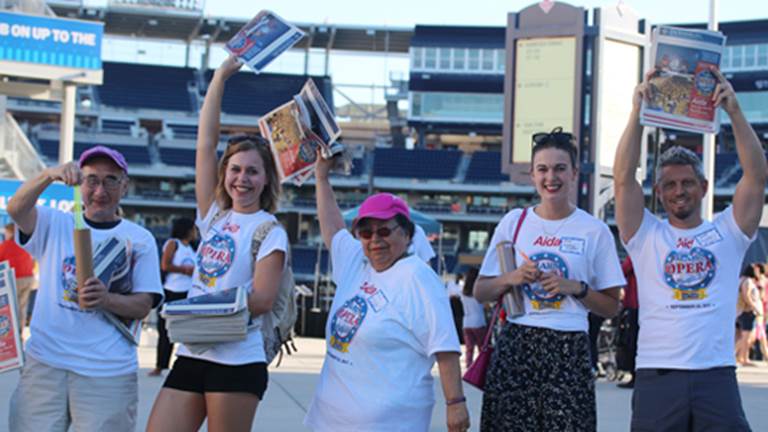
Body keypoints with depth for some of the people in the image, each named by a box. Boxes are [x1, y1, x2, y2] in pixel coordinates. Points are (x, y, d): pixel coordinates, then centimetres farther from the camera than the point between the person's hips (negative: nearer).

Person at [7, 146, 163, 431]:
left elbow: (143, 306, 1)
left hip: (108, 374, 0)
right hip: (45, 364, 0)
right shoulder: (55, 225, 8)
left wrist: (106, 299, -20)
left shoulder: (140, 239, 7)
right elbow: (16, 209, -13)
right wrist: (50, 175, -32)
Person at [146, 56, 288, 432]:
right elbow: (205, 144, 10)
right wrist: (221, 77, 9)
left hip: (237, 362, -5)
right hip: (191, 355, 6)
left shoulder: (270, 231, -2)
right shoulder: (214, 216, 13)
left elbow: (263, 299, -11)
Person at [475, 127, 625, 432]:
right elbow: (480, 292, 13)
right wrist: (511, 278, -6)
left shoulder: (595, 231, 5)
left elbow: (611, 307, 7)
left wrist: (576, 288, -10)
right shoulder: (514, 222, 9)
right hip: (514, 345, 2)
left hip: (569, 351, -2)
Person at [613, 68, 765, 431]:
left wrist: (734, 110, -7)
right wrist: (637, 112, -6)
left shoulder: (727, 232, 12)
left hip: (717, 376, 0)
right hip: (657, 376, 0)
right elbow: (623, 178, -1)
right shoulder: (646, 236, 11)